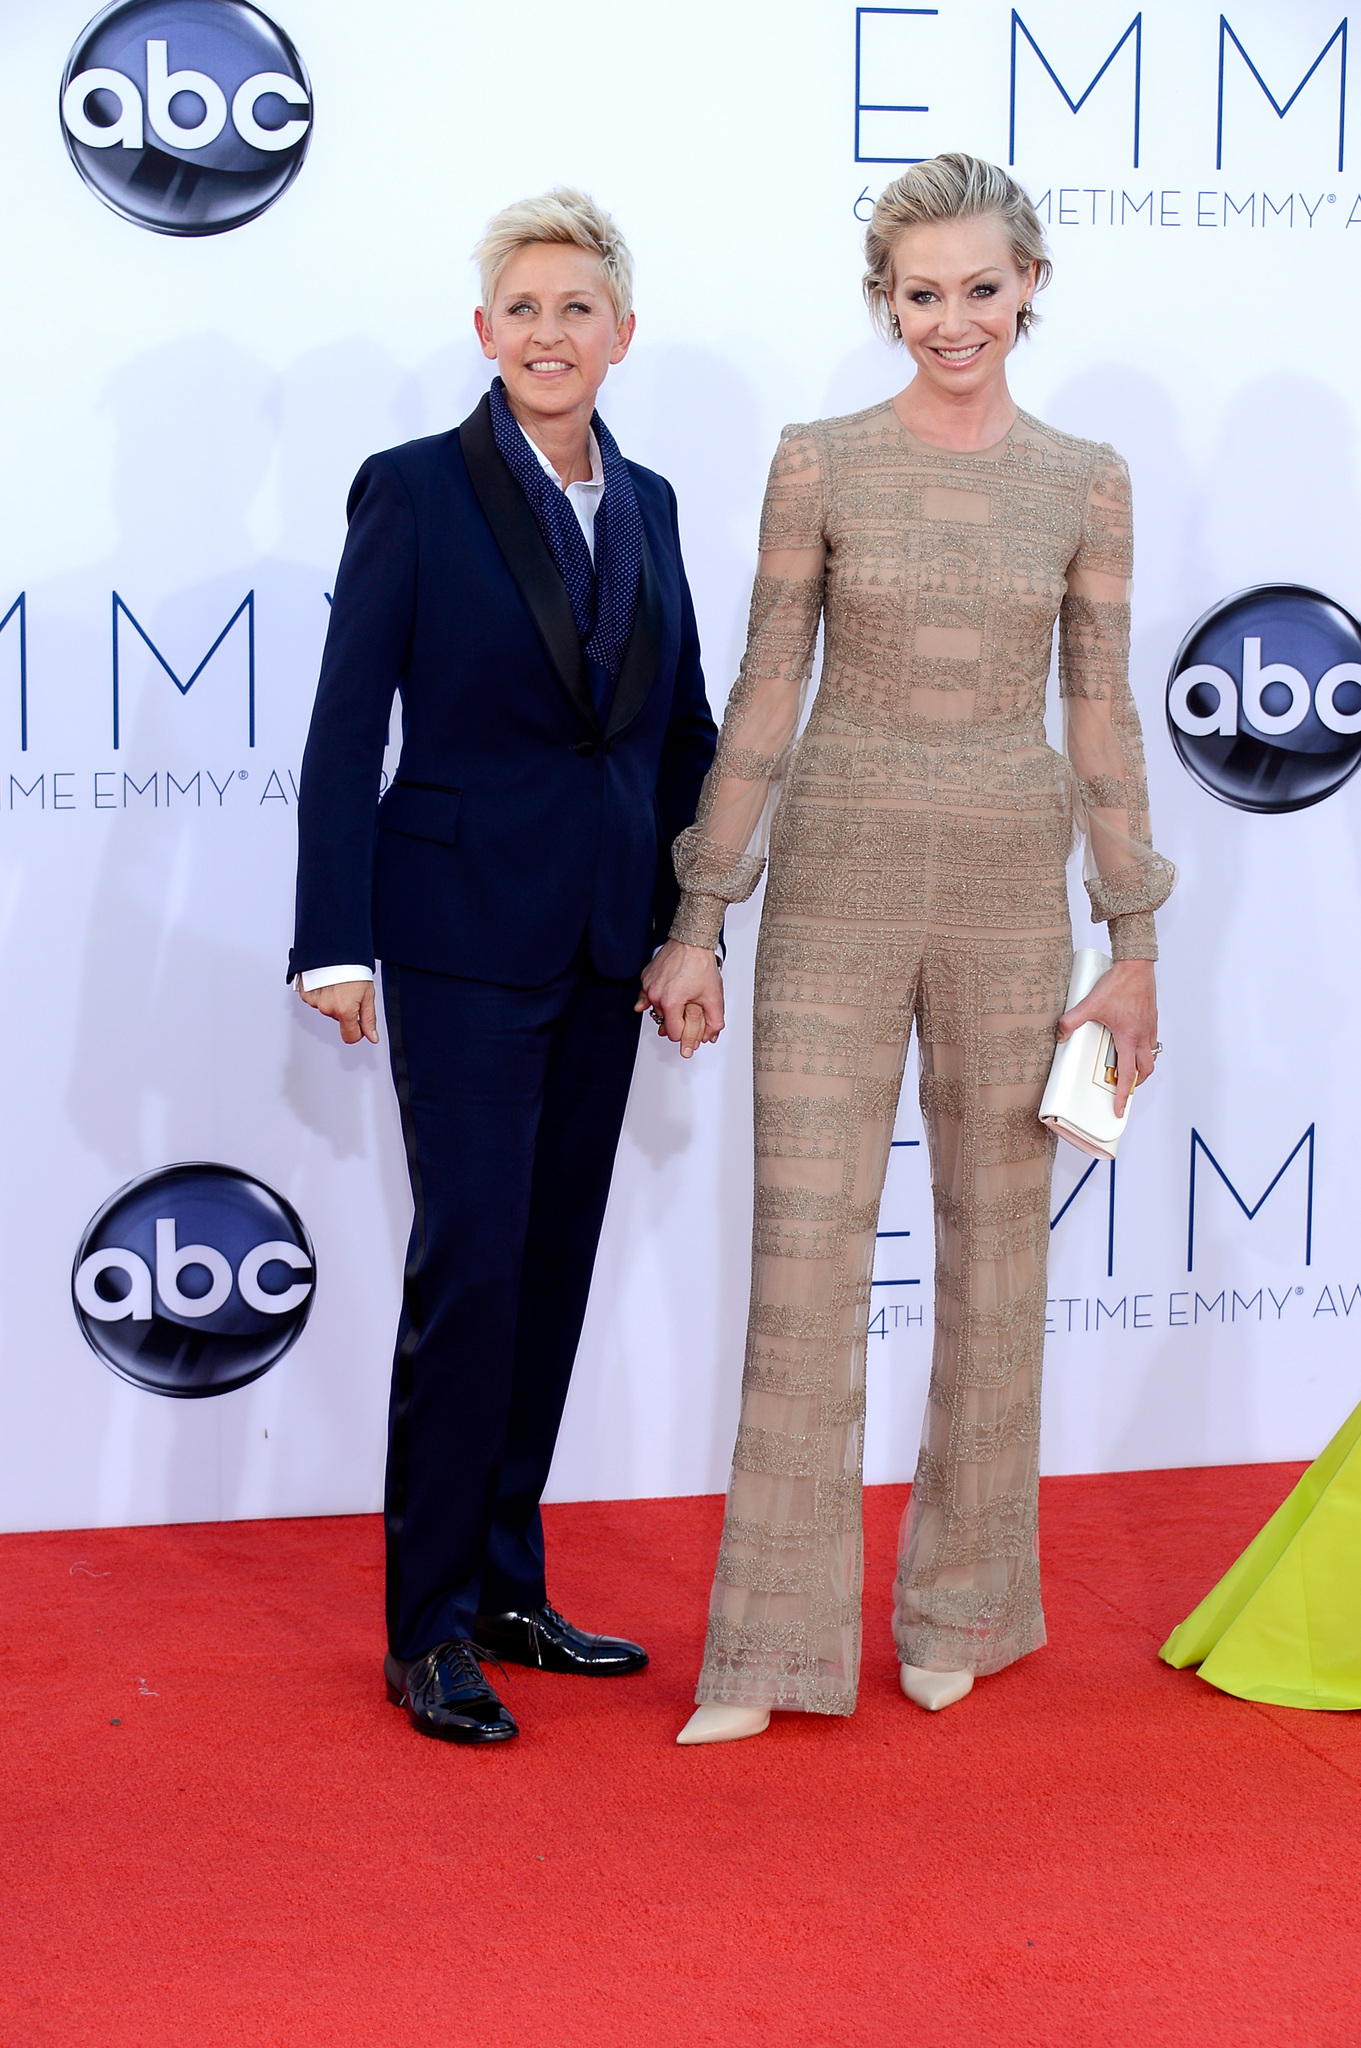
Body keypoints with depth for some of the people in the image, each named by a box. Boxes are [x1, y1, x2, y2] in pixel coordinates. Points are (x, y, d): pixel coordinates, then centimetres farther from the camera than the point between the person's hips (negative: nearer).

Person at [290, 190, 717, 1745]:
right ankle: (428, 1625, 4)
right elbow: (346, 731, -8)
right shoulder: (413, 491, -5)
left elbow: (681, 729, 14)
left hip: (605, 943, 6)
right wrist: (336, 944, -13)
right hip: (465, 931, -6)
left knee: (555, 1267, 10)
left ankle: (507, 1587, 21)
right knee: (470, 1263, -7)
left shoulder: (645, 505, 11)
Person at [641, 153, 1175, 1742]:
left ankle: (958, 1606, 24)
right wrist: (698, 921, -1)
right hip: (840, 876, -2)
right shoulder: (821, 464, -1)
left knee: (995, 1245, 9)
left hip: (1009, 886, 2)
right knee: (808, 1245, -2)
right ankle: (773, 1644, 6)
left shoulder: (1084, 482, 4)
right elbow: (765, 692, 0)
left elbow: (1101, 716, 6)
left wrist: (1133, 944, 4)